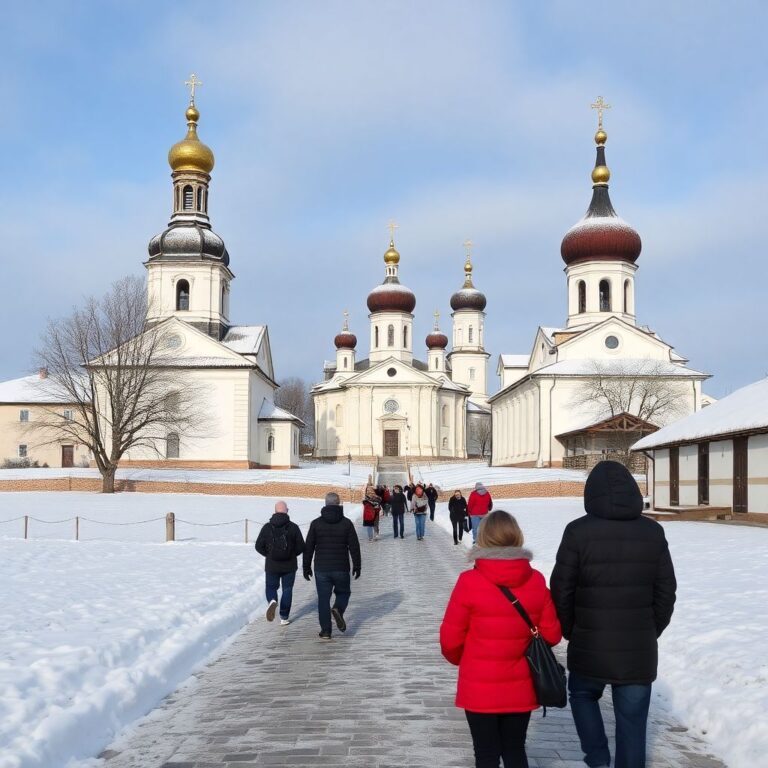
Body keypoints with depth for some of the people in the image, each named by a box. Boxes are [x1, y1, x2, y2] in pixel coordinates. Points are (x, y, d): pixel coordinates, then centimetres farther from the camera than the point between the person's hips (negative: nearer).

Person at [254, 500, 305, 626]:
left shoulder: (267, 527, -5)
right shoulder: (293, 527, -7)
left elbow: (258, 546, -3)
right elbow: (301, 547, -6)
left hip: (271, 565, 0)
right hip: (289, 566, 0)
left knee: (271, 587, 16)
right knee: (287, 590, 13)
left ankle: (272, 601, -15)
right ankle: (284, 618, 13)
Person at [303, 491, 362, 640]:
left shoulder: (316, 523, 0)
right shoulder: (346, 523, -2)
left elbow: (308, 547, 2)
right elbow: (354, 546, -2)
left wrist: (306, 567, 10)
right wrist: (357, 566, 7)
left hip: (321, 569, 1)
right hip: (341, 568, 0)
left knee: (323, 599, 7)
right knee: (343, 592, 19)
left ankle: (325, 631, 2)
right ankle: (338, 609, -12)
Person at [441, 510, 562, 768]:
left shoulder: (469, 582, -17)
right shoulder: (536, 581, -8)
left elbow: (451, 639, -11)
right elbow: (551, 634, -1)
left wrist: (459, 659, 11)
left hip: (480, 690, -3)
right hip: (520, 689, 3)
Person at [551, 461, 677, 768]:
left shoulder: (578, 532, -11)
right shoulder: (653, 532, 0)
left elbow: (562, 591, -7)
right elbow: (666, 592, 5)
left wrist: (571, 632, 9)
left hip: (589, 647, -2)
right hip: (640, 650, 2)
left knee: (582, 695, 25)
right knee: (632, 720, 12)